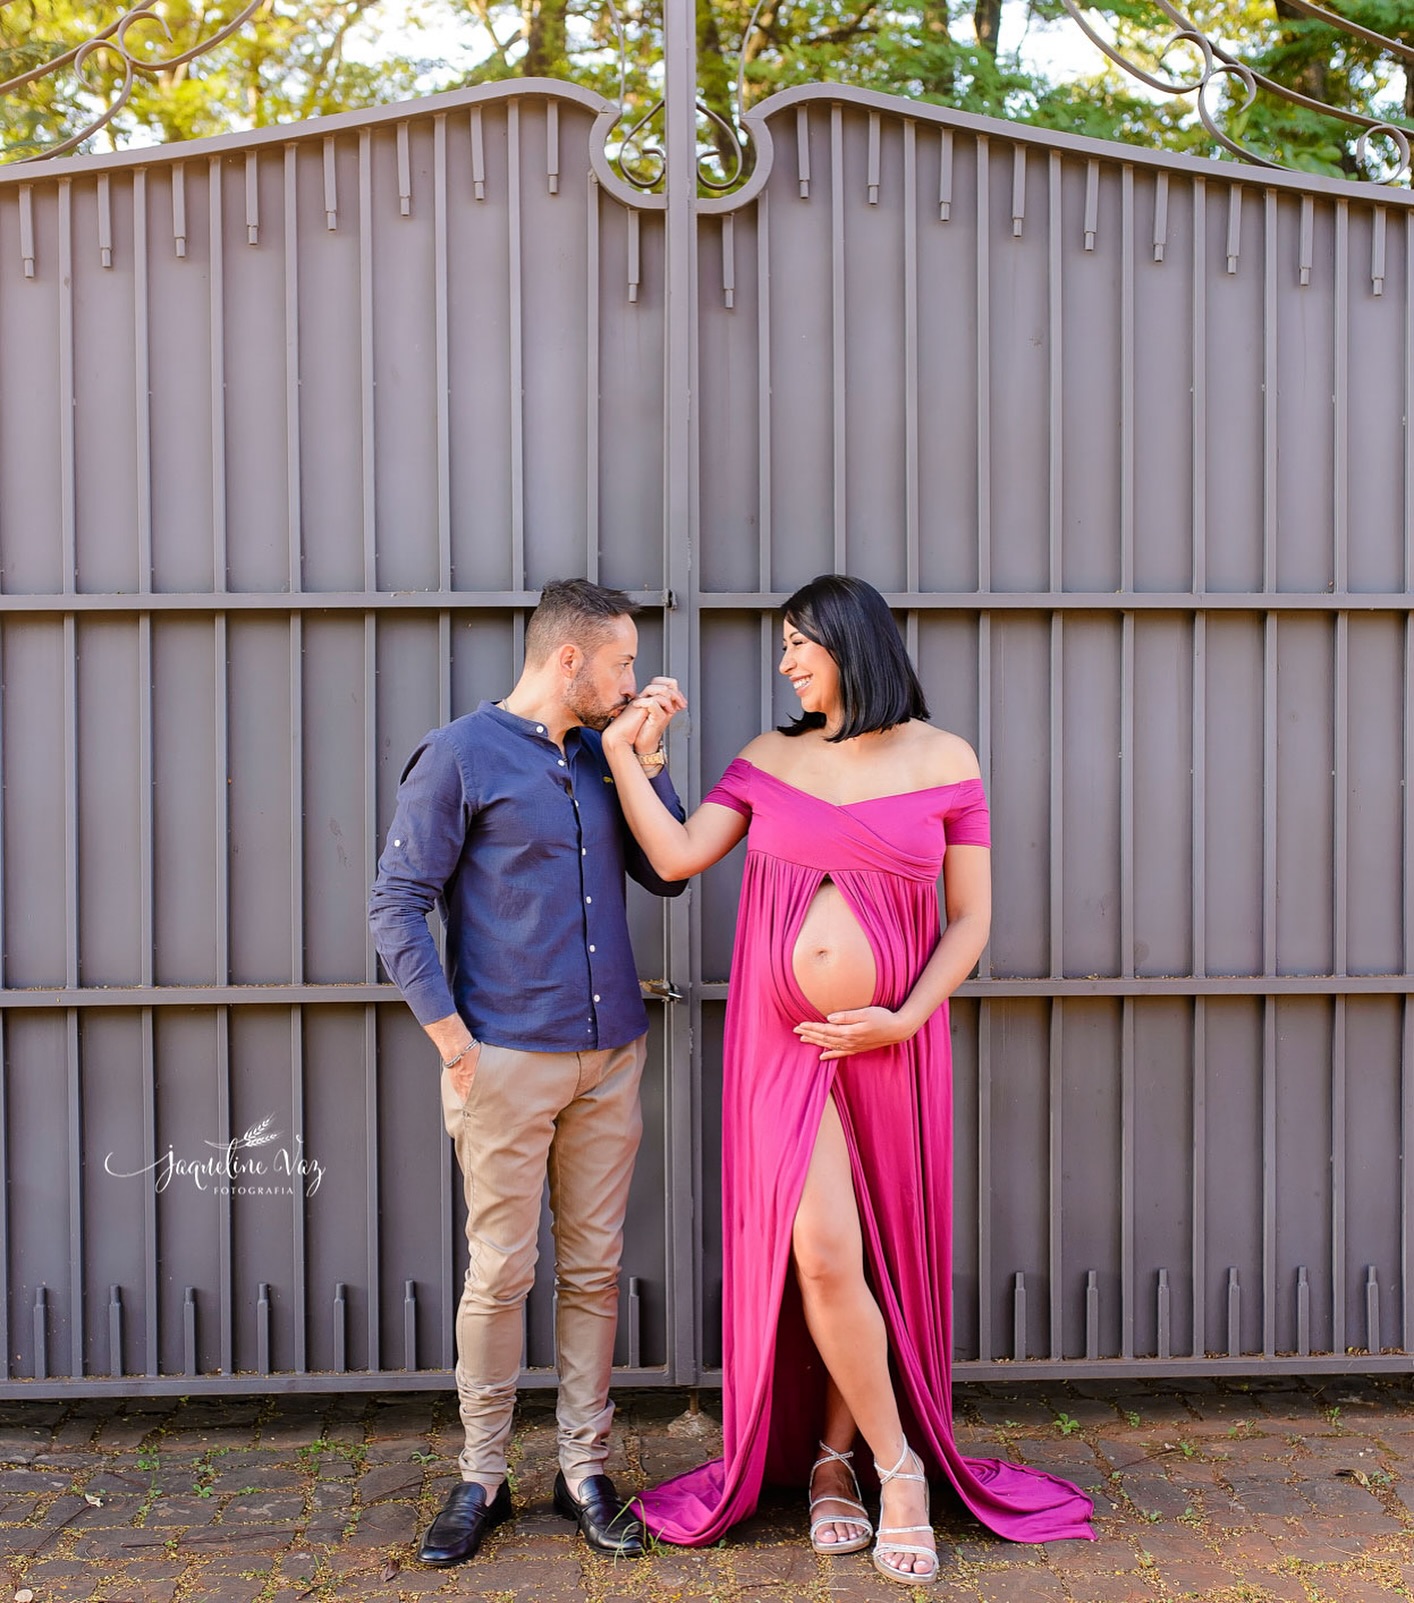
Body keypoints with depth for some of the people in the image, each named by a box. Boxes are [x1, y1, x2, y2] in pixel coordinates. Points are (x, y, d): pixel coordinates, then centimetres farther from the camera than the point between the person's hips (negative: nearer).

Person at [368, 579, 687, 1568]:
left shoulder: (603, 756, 12)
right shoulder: (461, 756, -6)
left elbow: (667, 874, 9)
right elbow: (397, 904, -7)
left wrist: (646, 757, 0)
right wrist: (453, 1040, -11)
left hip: (609, 1057, 5)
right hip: (506, 1060, -5)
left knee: (595, 1270, 10)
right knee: (500, 1272, 2)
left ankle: (585, 1468, 22)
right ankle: (483, 1478, 18)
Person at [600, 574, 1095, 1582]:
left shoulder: (945, 763, 1)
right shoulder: (768, 760, 6)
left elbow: (972, 920, 1)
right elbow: (676, 856, -3)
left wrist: (904, 1018, -9)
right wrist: (622, 752, -4)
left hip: (891, 1047, 0)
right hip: (784, 1043, 1)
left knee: (876, 1260, 7)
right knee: (822, 1259, -7)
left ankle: (835, 1453, 29)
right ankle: (897, 1467, 12)